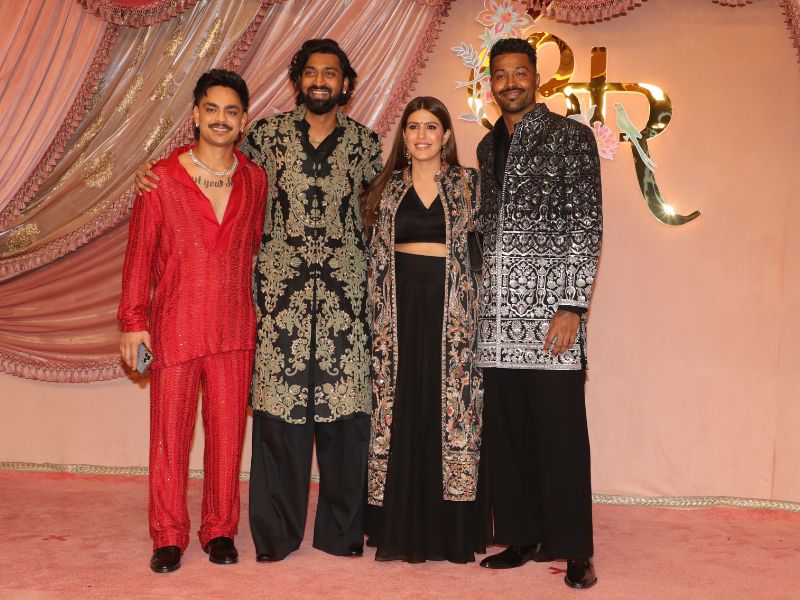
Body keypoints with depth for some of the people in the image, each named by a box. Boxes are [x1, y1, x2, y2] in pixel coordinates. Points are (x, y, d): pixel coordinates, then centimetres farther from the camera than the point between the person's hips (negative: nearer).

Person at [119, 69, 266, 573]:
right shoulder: (161, 178, -2)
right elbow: (139, 253, 0)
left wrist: (259, 310, 6)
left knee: (228, 431, 8)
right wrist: (134, 321, -2)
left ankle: (220, 529, 24)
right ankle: (169, 535, 22)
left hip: (235, 326, 2)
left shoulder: (255, 180, 5)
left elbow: (255, 247, 11)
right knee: (170, 434, 7)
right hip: (175, 326, -2)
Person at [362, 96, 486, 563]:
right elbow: (376, 255, 10)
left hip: (451, 309, -1)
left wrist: (478, 308, -3)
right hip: (399, 308, 2)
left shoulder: (468, 183, 6)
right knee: (400, 411, 3)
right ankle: (401, 529, 14)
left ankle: (450, 530, 12)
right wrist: (377, 313, 3)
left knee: (450, 409, 0)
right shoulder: (388, 187, 10)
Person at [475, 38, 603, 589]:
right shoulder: (489, 146, 18)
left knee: (560, 431, -3)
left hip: (549, 307, -5)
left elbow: (587, 225, -6)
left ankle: (574, 548, 9)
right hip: (498, 314, 6)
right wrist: (480, 303, 13)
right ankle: (524, 537, 20)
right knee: (506, 431, 7)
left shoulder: (571, 136, 0)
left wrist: (571, 306, -14)